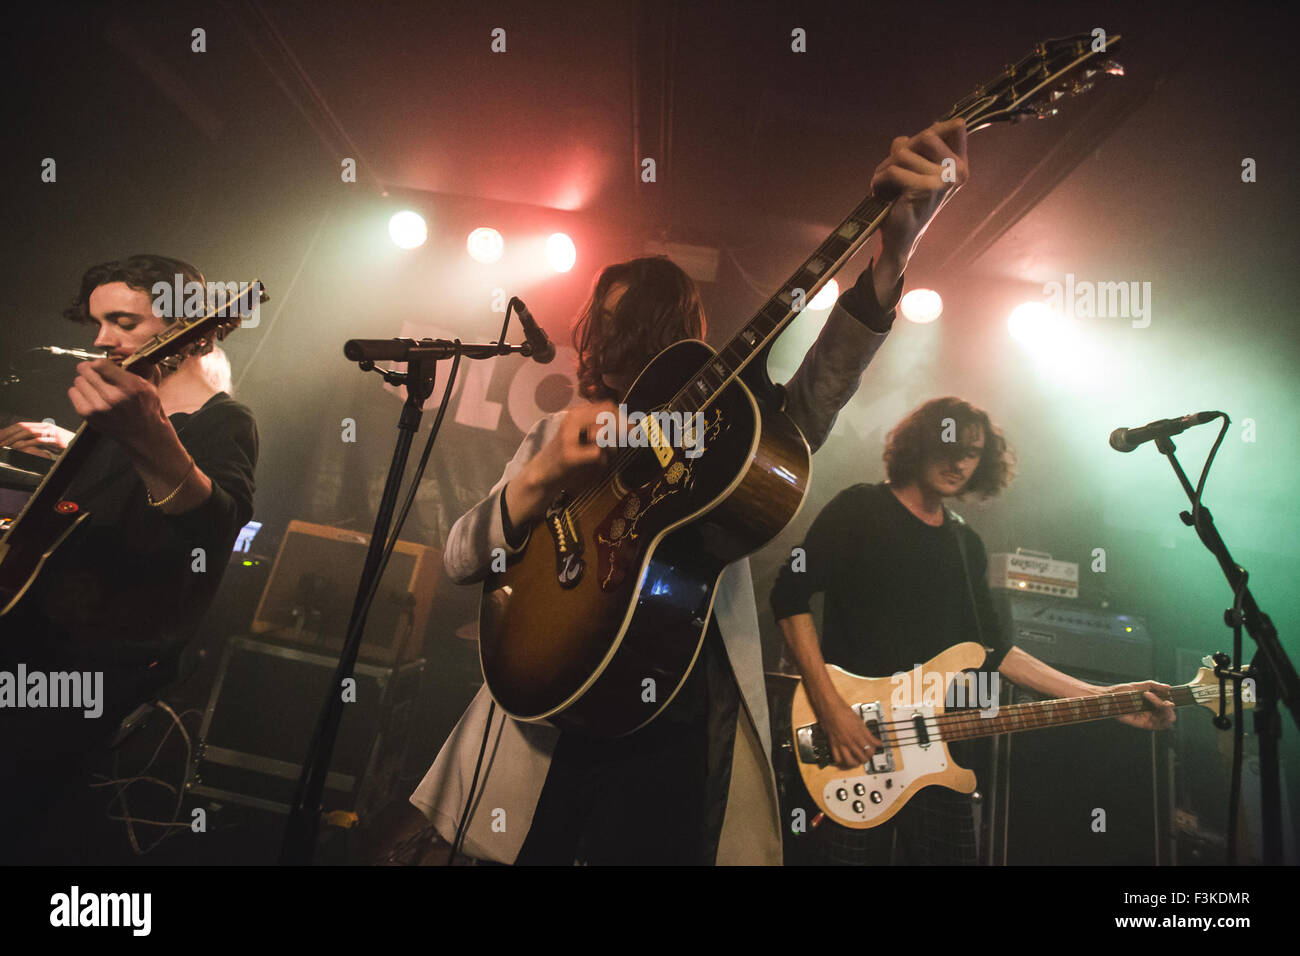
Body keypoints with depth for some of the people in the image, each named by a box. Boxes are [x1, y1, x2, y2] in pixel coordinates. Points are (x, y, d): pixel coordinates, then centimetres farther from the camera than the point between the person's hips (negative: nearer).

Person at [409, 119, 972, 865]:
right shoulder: (559, 433, 12)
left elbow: (810, 406, -14)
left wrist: (891, 258, -28)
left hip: (672, 726, -1)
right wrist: (543, 476, -14)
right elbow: (460, 559, 5)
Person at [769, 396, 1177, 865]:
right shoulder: (860, 509, -4)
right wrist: (831, 708, -19)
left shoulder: (967, 544, 14)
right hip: (853, 753, -5)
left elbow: (994, 649, 15)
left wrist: (1104, 697, 9)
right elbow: (790, 595, -12)